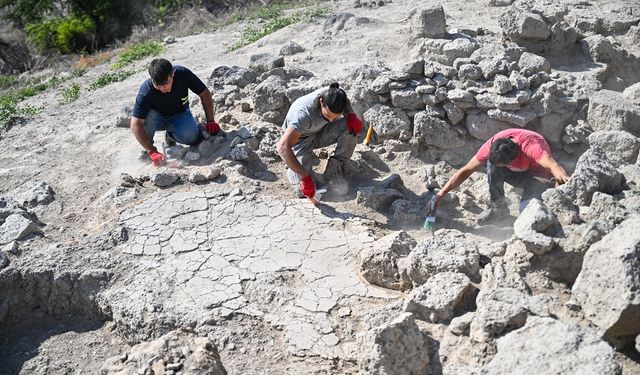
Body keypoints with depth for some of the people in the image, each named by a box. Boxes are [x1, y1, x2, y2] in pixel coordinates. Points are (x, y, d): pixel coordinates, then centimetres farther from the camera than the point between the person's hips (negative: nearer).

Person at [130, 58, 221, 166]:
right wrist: (152, 152, -42)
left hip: (179, 115, 2)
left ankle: (171, 135, 7)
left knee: (191, 137, -30)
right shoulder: (146, 91, -33)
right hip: (157, 118, -1)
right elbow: (135, 125, -35)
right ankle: (147, 151, -10)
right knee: (146, 115, -36)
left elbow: (205, 93, -13)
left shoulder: (183, 74, -28)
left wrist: (210, 121, -18)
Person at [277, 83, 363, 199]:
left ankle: (335, 168, -6)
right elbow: (283, 147, -46)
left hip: (320, 132, 5)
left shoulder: (336, 95, -25)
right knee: (303, 191, -19)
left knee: (352, 127, -25)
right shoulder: (304, 113, -41)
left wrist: (352, 116, -22)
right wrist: (304, 177, -50)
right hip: (300, 139, -4)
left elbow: (347, 107, 2)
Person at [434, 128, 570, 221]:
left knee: (527, 209, -31)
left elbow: (552, 164, -56)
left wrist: (562, 177, -81)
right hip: (518, 173, 4)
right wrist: (441, 194, -29)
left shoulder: (531, 146, -39)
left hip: (538, 175, -4)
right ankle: (498, 206, -9)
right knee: (491, 164, -29)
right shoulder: (492, 145, -26)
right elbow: (466, 170, -22)